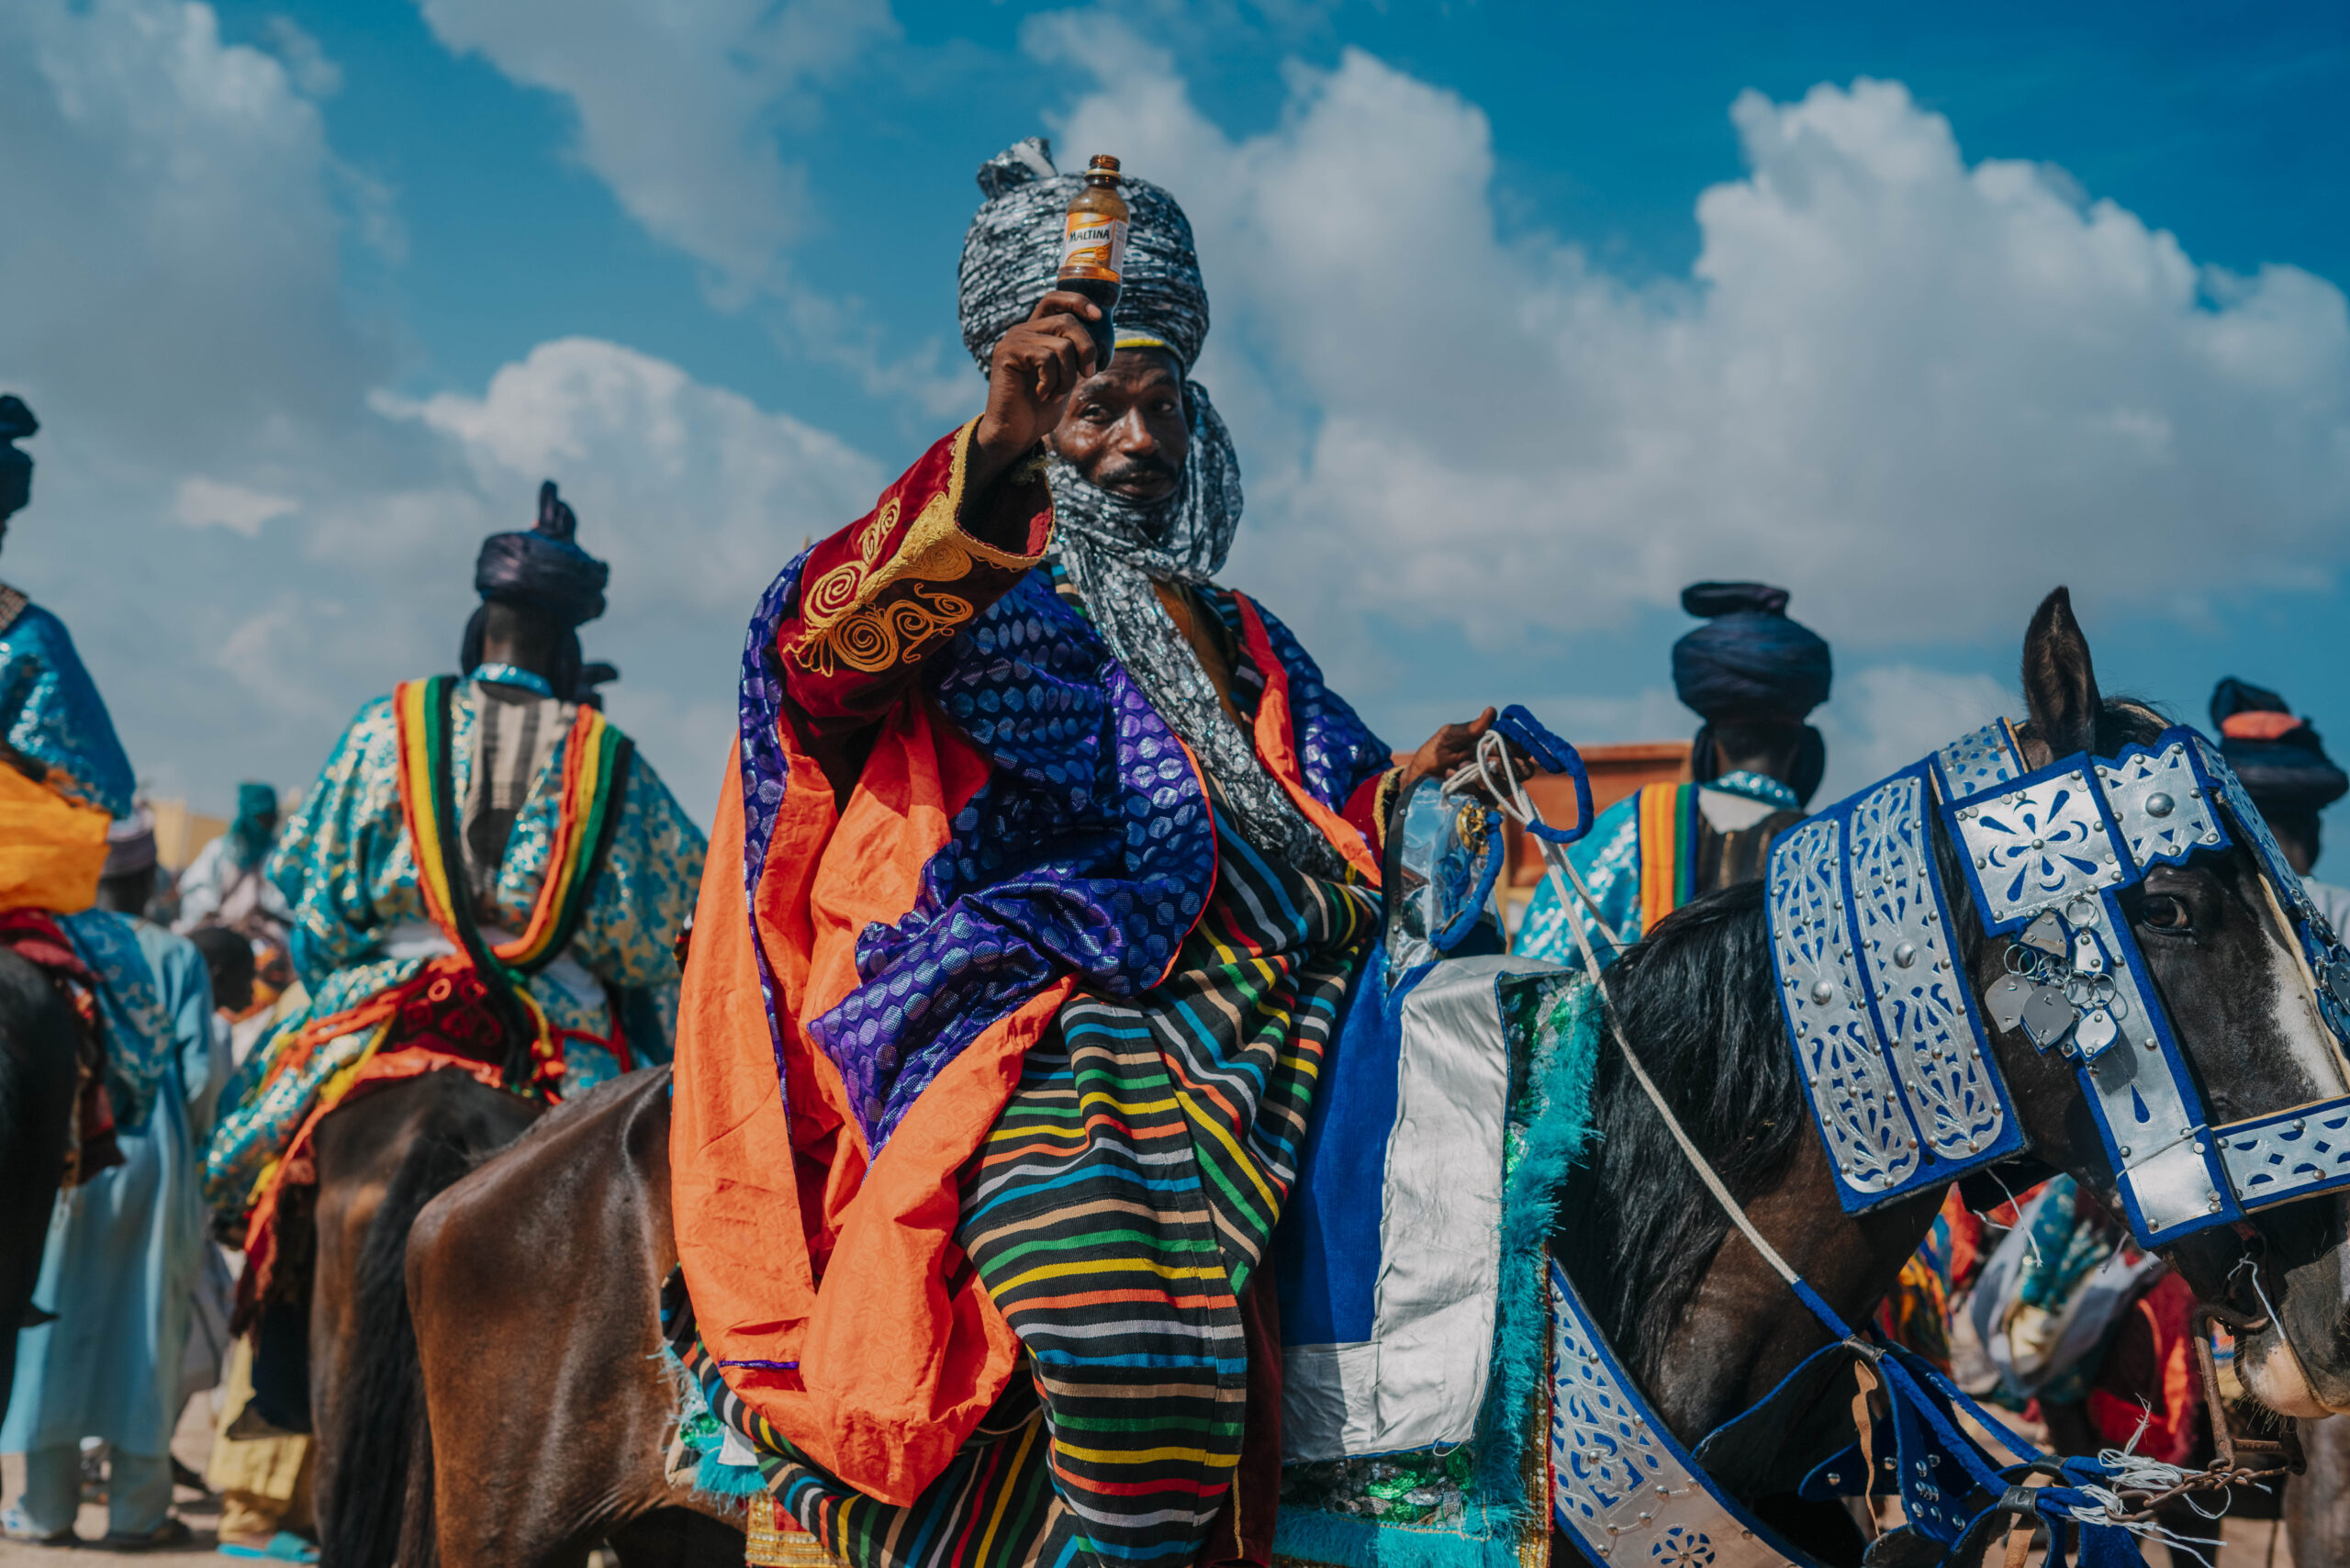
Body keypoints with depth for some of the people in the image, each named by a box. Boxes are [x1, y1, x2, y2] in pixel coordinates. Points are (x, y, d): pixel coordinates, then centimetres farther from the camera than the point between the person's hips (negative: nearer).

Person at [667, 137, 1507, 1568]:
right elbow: (825, 644, -10)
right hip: (1036, 1013, -6)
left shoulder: (1238, 638, 31)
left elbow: (1325, 821, 29)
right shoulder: (976, 581, 13)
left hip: (1245, 1003, 6)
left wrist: (1405, 792, 6)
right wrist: (993, 449, -24)